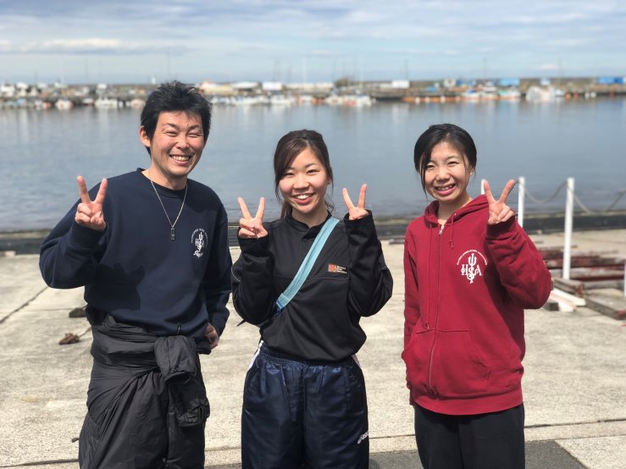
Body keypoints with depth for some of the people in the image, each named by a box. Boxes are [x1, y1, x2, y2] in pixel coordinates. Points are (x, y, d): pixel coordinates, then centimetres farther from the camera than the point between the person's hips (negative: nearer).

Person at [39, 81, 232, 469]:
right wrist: (84, 233, -30)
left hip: (185, 369, 5)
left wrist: (216, 320, 10)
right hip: (123, 367, -5)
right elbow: (57, 273, -13)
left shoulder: (208, 204, 3)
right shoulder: (113, 196, -12)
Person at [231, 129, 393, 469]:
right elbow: (252, 311, -6)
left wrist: (362, 239, -17)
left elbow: (368, 303, -11)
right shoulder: (268, 238, 0)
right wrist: (254, 251, -15)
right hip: (272, 380, 0)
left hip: (338, 381, 0)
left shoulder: (350, 235, -1)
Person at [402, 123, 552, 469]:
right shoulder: (417, 233, 5)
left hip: (490, 400, -4)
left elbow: (536, 294, -17)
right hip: (431, 400, 5)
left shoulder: (493, 222, -8)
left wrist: (504, 235, -27)